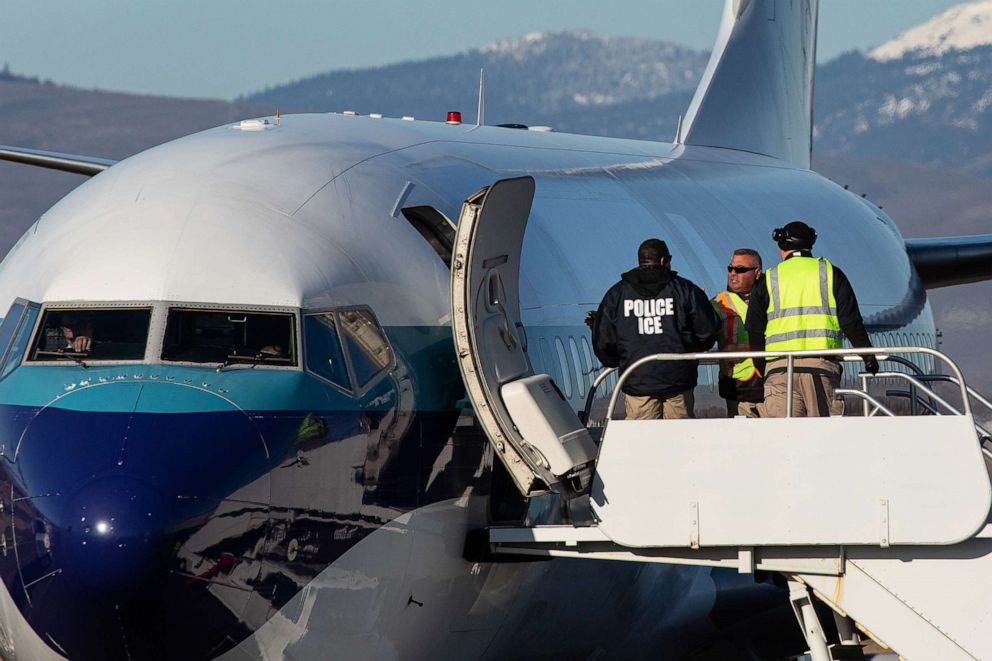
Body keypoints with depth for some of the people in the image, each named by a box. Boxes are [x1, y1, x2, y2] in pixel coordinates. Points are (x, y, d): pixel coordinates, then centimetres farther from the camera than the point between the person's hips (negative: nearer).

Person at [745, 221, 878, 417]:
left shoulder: (767, 281, 11)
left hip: (779, 366, 0)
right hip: (823, 363, 0)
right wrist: (869, 357, 13)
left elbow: (755, 332, 10)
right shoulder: (831, 273, 10)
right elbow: (851, 322, 5)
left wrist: (760, 365, 21)